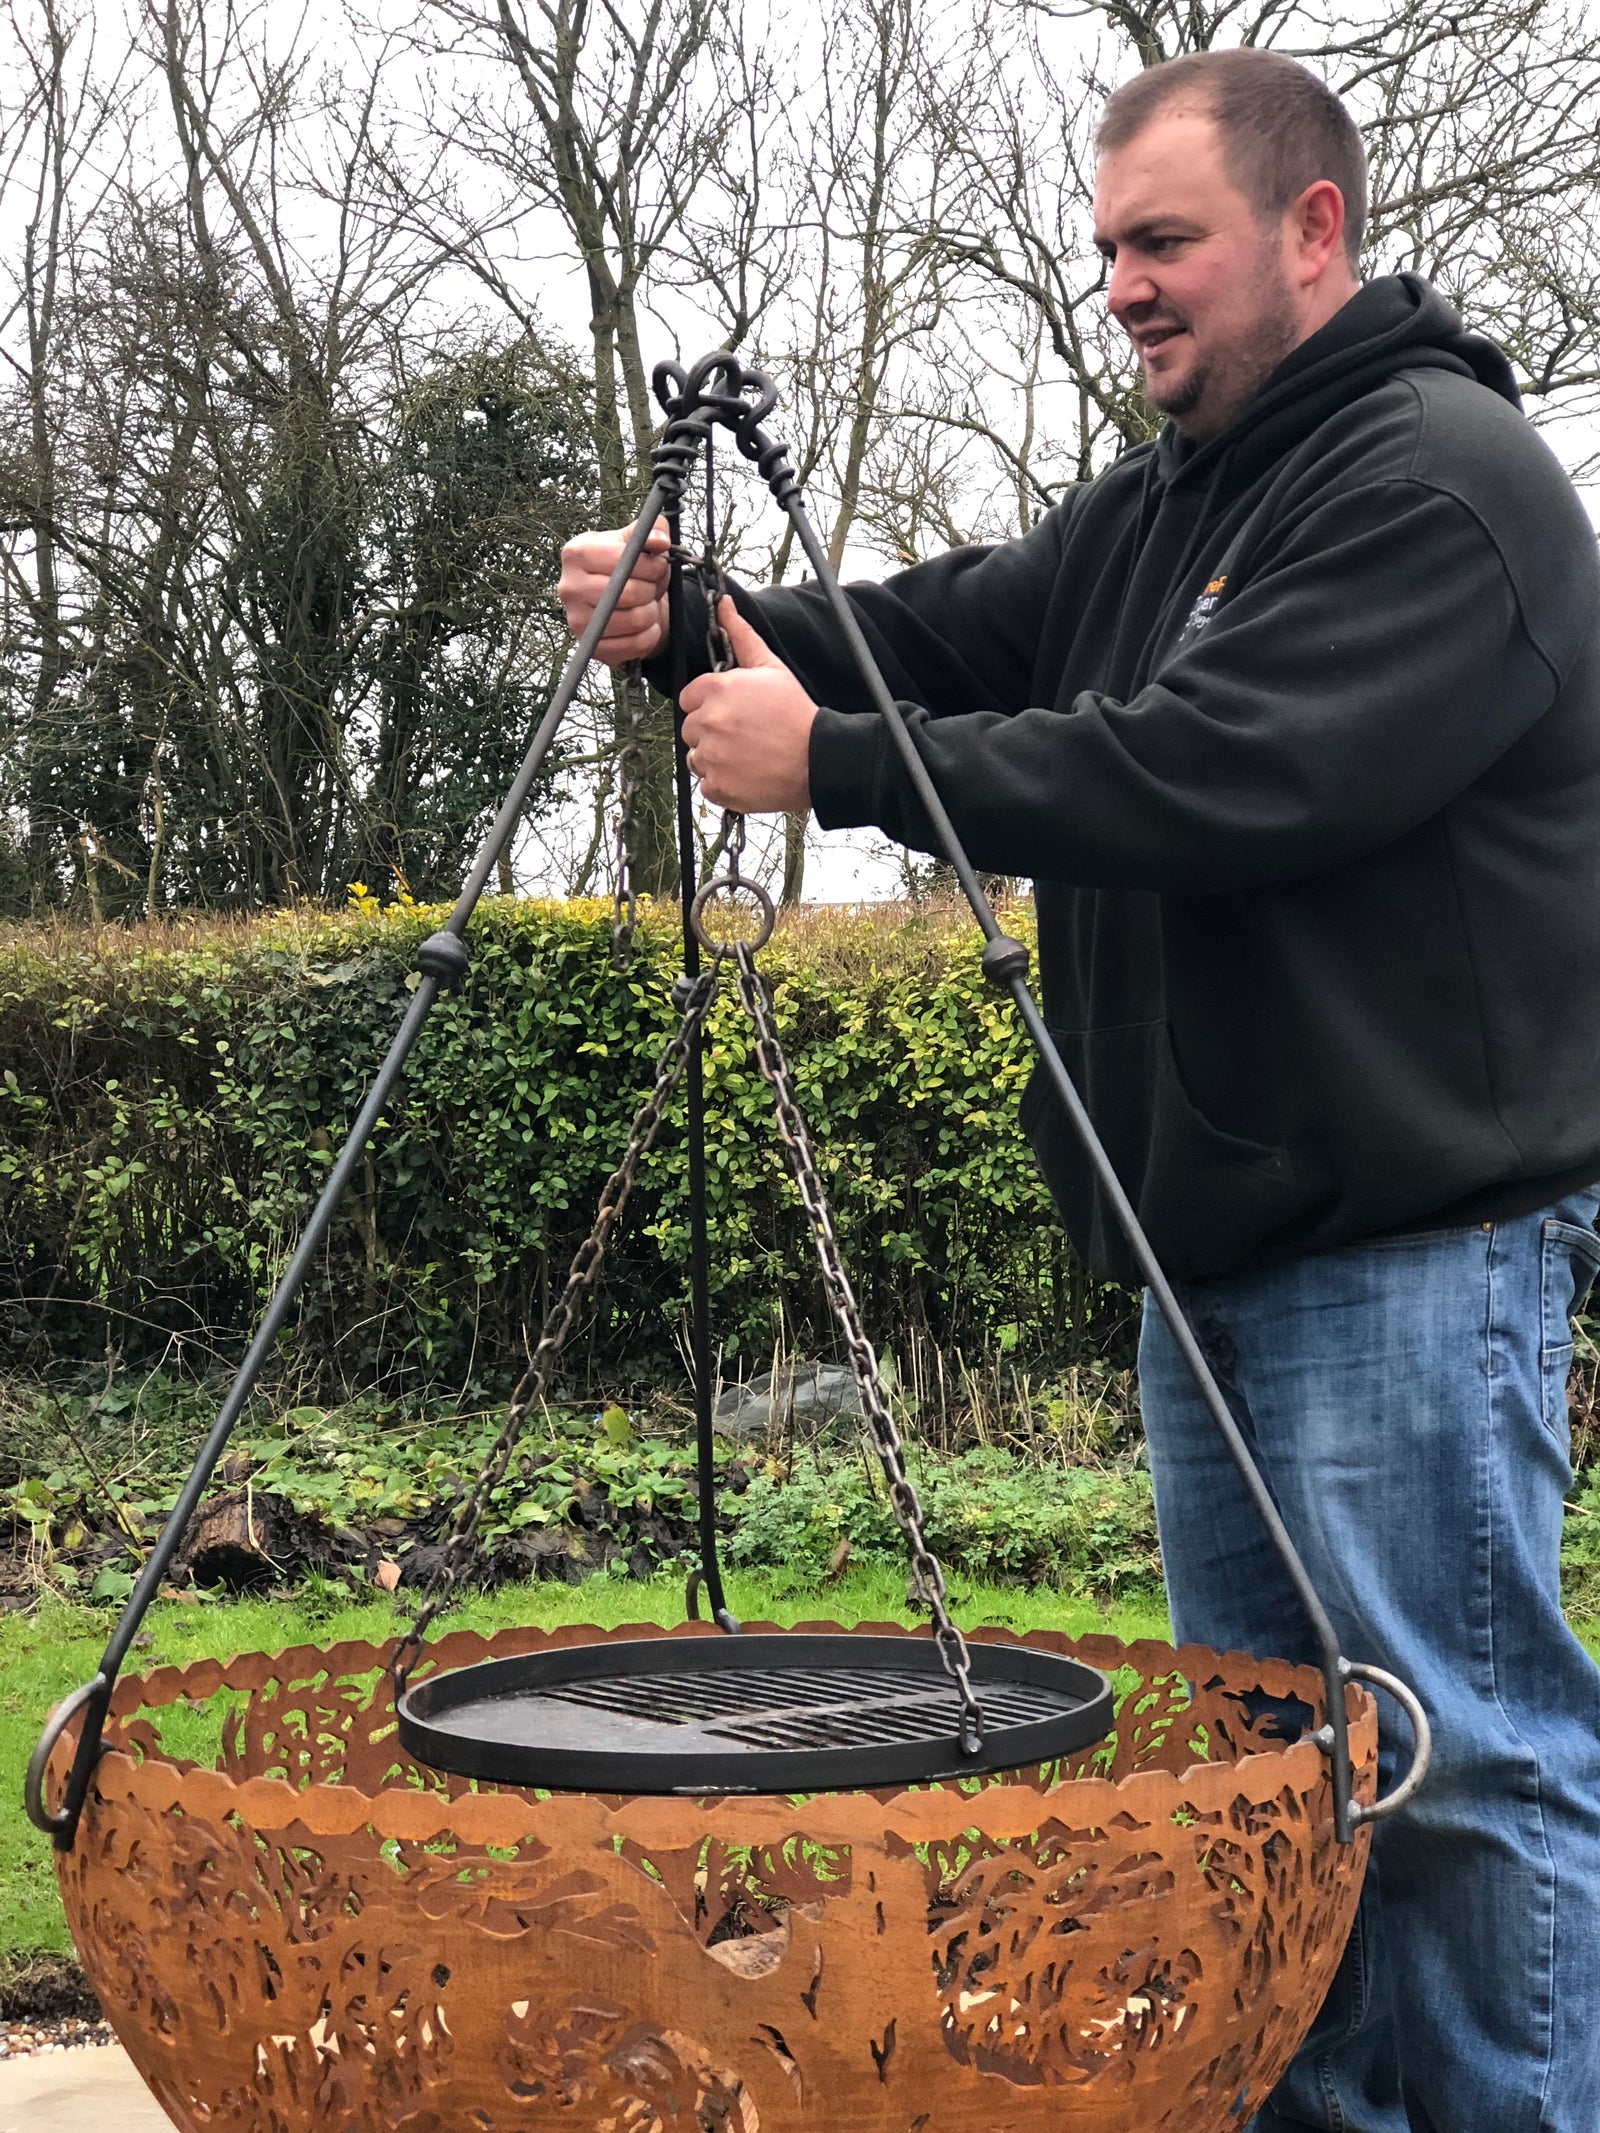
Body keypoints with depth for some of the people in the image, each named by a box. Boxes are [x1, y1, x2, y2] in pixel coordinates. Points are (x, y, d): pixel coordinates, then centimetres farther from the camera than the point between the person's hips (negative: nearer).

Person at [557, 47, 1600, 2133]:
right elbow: (947, 635, 10)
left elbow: (1215, 777, -23)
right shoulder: (1158, 507, 18)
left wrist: (832, 764, -20)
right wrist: (704, 617, -9)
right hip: (1219, 1234, 10)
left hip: (1415, 1234, -9)